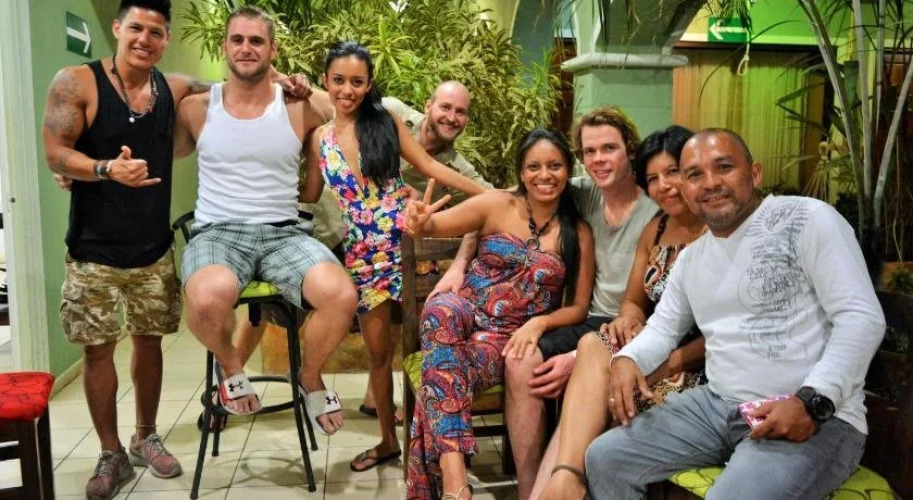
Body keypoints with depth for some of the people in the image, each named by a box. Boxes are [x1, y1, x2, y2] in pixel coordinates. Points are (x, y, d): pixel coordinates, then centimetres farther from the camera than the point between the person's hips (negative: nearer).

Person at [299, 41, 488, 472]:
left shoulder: (387, 122, 1)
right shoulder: (320, 138, 8)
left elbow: (430, 167, 2)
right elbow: (308, 196, 12)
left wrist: (488, 193, -3)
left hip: (405, 237, -2)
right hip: (362, 252, 2)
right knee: (378, 352, 11)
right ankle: (388, 440, 29)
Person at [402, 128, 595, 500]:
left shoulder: (578, 233, 4)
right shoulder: (497, 205, 2)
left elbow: (578, 307, 6)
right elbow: (435, 225, -3)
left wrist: (539, 323, -14)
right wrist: (420, 224, -29)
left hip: (510, 336, -1)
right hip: (466, 312, 1)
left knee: (441, 380, -32)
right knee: (441, 310, -38)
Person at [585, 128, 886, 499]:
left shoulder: (809, 220, -7)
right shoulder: (690, 259, 14)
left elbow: (862, 318, -13)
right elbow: (663, 328, 20)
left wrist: (812, 402, -23)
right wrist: (627, 358, -2)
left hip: (817, 418, -6)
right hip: (717, 405, 7)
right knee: (603, 460, 0)